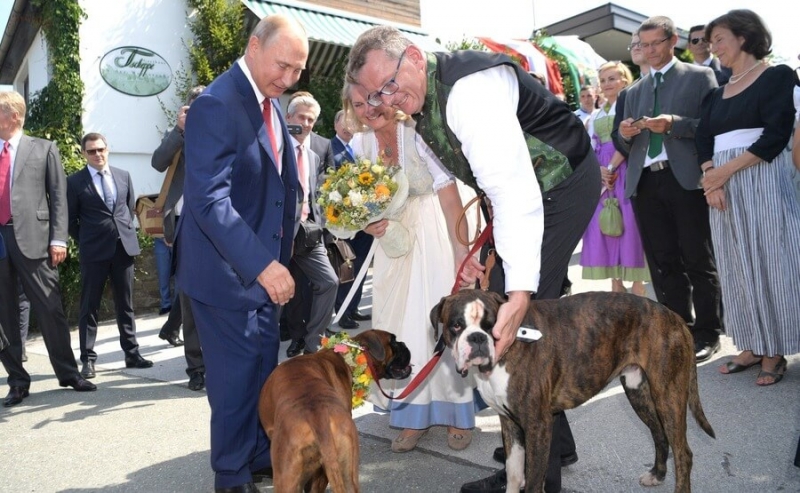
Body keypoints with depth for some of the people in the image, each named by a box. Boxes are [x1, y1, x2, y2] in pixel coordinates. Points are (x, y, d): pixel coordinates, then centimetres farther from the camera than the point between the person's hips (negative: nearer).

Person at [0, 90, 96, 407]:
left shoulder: (43, 149, 8)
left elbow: (58, 196, 3)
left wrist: (58, 239, -7)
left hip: (31, 238, -3)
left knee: (50, 310, 0)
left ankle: (68, 373, 13)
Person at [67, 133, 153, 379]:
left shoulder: (123, 175, 10)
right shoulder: (75, 181, -1)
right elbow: (71, 219, 3)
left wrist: (125, 232, 9)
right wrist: (86, 242, 2)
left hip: (124, 246, 3)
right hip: (94, 251, -3)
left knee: (125, 304, 9)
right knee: (89, 306, 3)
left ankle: (132, 353, 16)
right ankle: (88, 359, 10)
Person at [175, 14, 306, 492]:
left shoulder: (273, 104, 9)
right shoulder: (216, 105, -18)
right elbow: (210, 199, -27)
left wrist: (278, 257, 12)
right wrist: (262, 265, -33)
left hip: (266, 263, 8)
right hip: (227, 268, -8)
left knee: (264, 367, 18)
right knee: (236, 374, 3)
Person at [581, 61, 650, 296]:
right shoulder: (596, 115, 18)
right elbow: (590, 148, 11)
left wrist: (612, 167, -13)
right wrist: (598, 169, -8)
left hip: (626, 170, -6)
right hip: (602, 173, 6)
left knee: (629, 225, -7)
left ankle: (638, 287, -1)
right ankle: (616, 285, 11)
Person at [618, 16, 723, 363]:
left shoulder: (699, 76, 7)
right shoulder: (635, 91, 21)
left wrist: (673, 124, -16)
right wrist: (625, 134, -3)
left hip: (686, 178, -4)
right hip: (645, 182, 5)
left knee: (697, 261, 1)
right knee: (663, 263, 7)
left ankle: (707, 334, 11)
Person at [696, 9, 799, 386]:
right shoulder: (717, 92, 16)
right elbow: (703, 141, 7)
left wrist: (726, 171, -15)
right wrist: (710, 180, -10)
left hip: (763, 182, -5)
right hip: (724, 187, 6)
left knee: (767, 262, -4)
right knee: (736, 267, 5)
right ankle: (752, 346, 14)